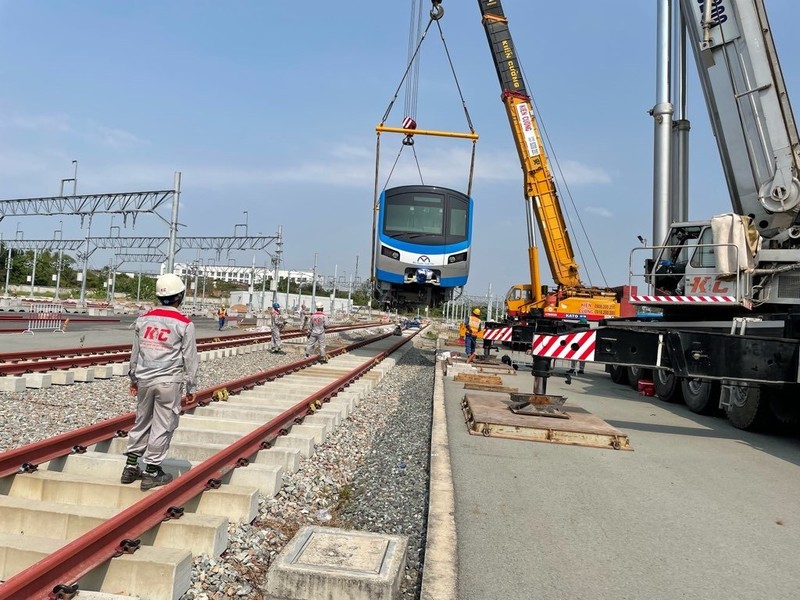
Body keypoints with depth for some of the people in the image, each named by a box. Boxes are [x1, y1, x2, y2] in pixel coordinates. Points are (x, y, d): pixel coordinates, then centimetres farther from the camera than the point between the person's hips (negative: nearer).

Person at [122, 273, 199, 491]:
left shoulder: (143, 319, 5)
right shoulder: (184, 324, -8)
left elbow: (135, 352, 13)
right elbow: (190, 359, -4)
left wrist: (133, 378, 25)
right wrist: (191, 387, 4)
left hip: (144, 379, 5)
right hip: (169, 381, -5)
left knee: (141, 422, 18)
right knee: (162, 426, 3)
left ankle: (131, 467, 23)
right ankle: (151, 472, 9)